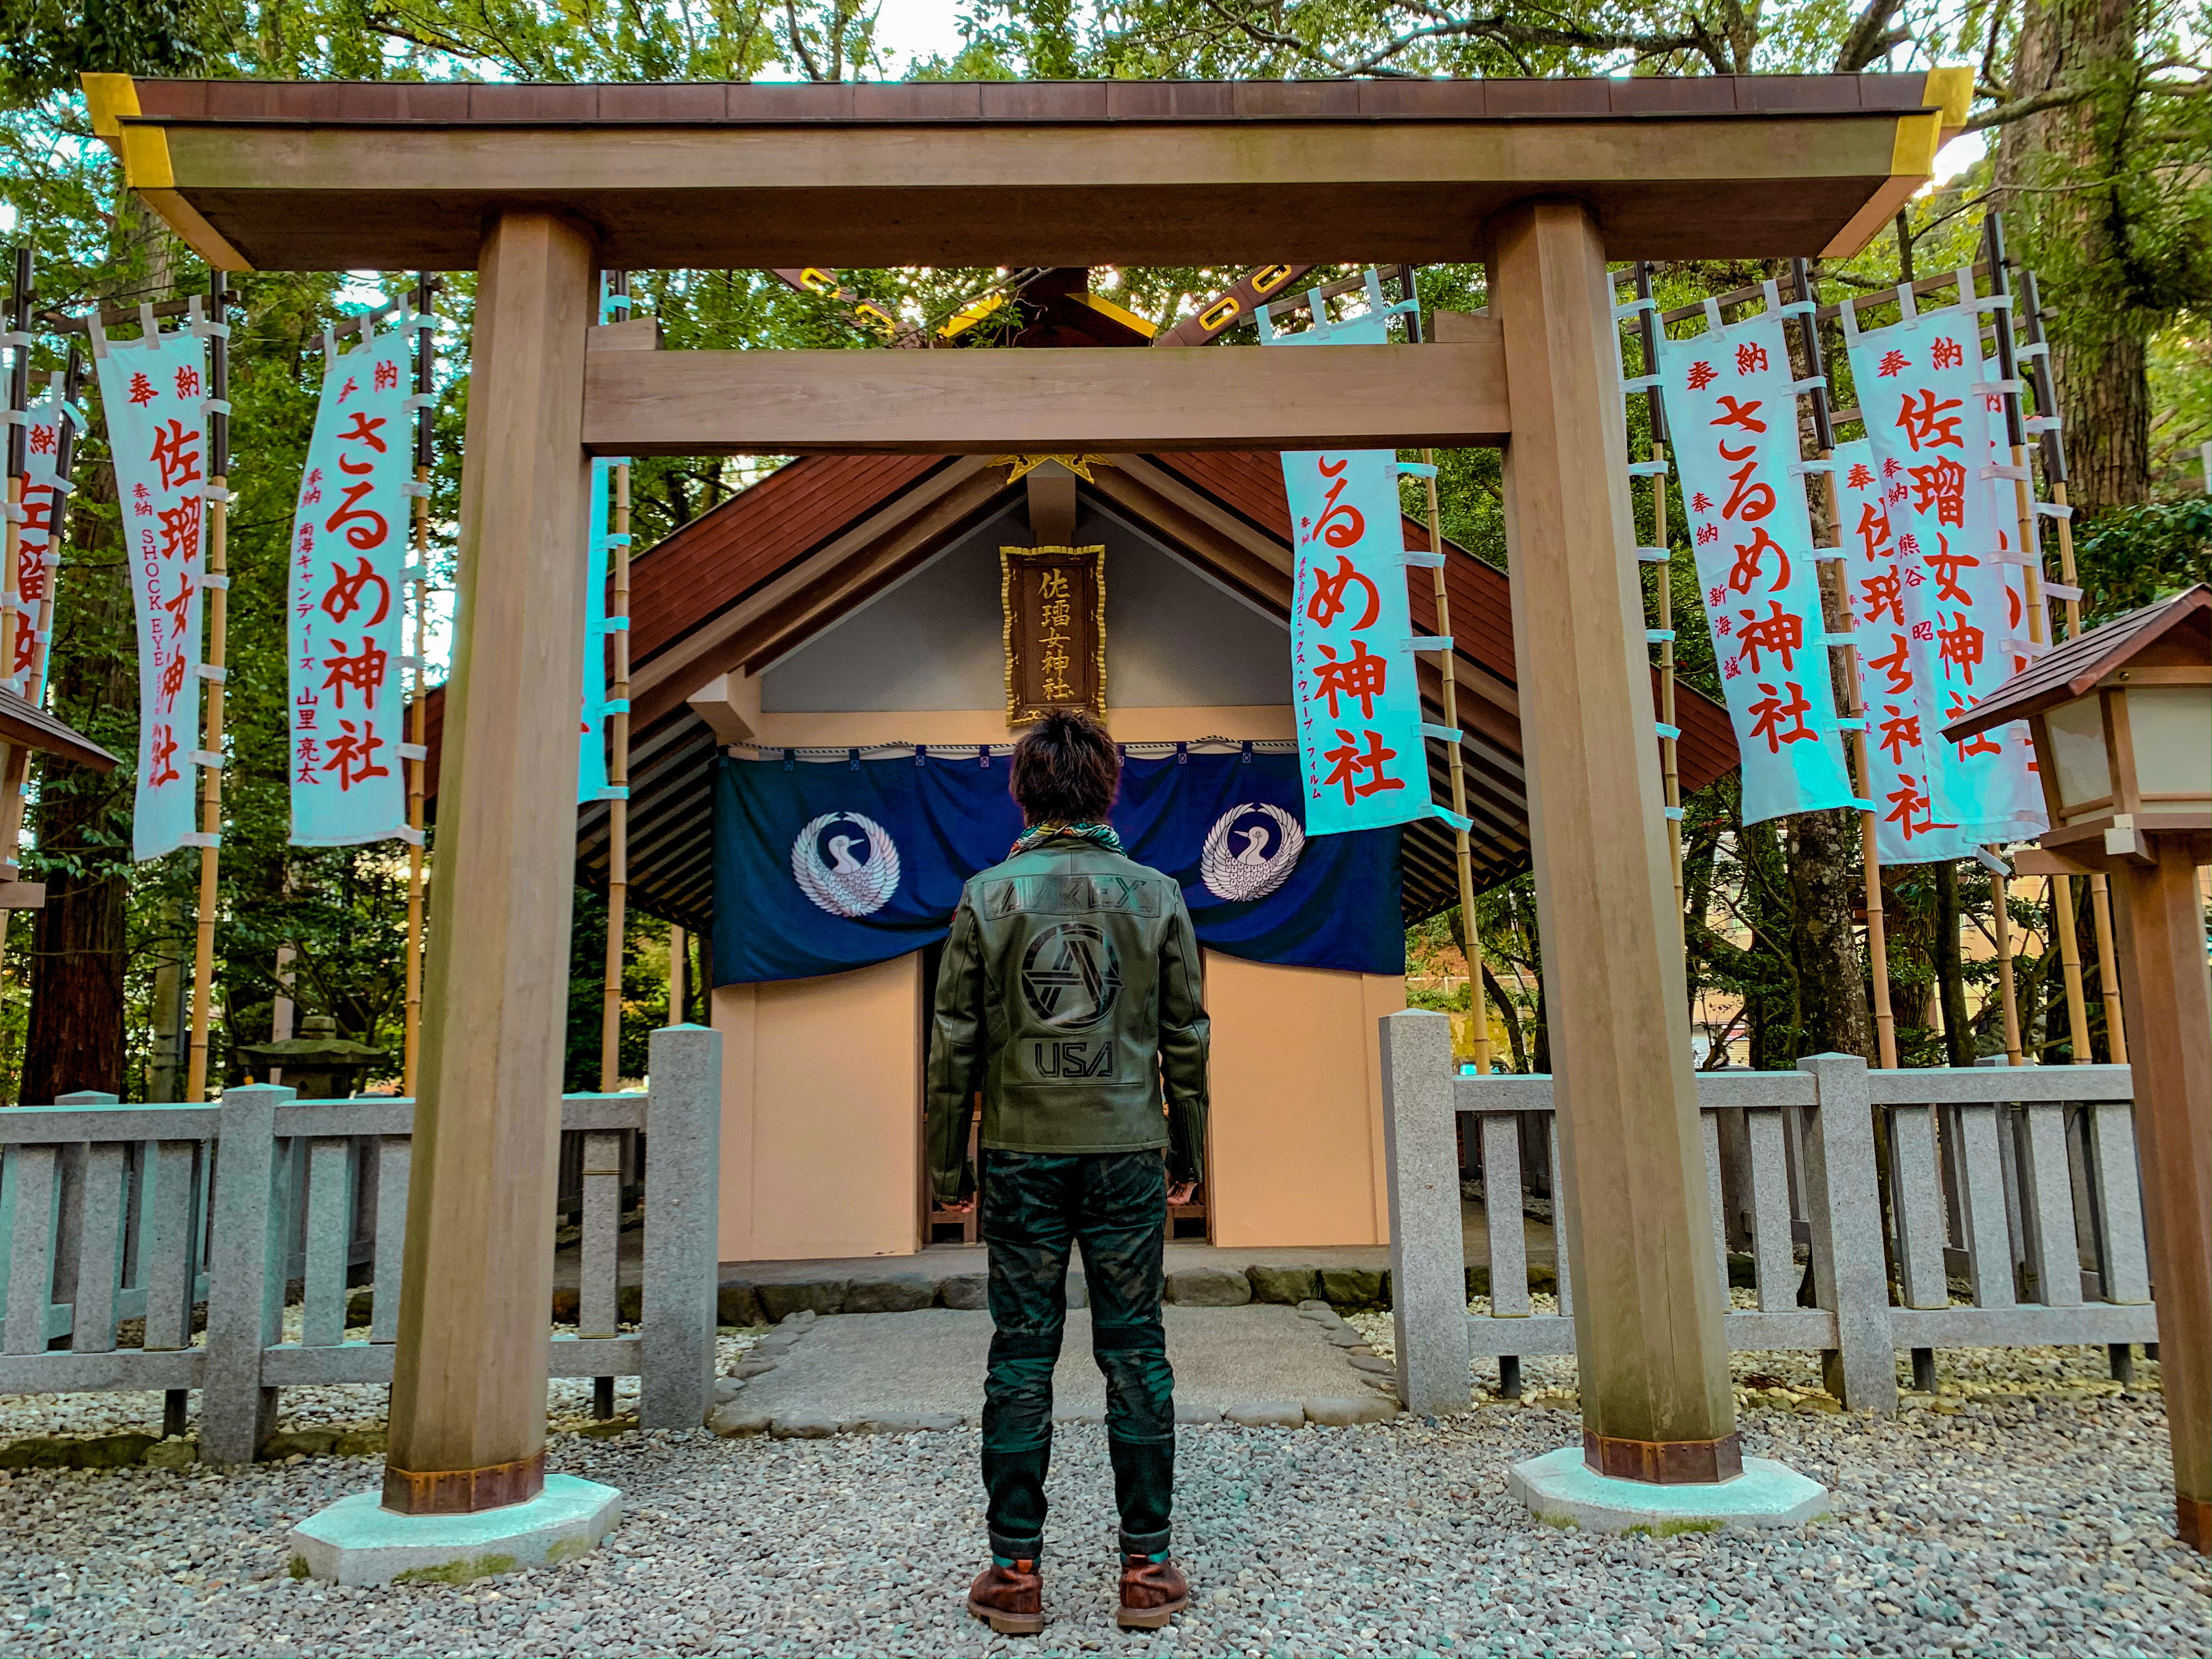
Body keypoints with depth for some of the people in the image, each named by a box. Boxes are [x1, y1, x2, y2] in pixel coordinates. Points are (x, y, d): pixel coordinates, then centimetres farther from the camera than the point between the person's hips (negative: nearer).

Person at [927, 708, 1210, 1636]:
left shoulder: (987, 897, -2)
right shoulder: (1156, 896, 1)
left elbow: (954, 1044, -2)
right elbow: (1187, 1039, 3)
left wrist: (947, 1167, 6)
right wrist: (1187, 1156, 12)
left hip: (1020, 1158, 0)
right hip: (1127, 1152, 1)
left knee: (1021, 1357, 7)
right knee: (1134, 1353, 8)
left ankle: (1015, 1575, 15)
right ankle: (1145, 1570, 16)